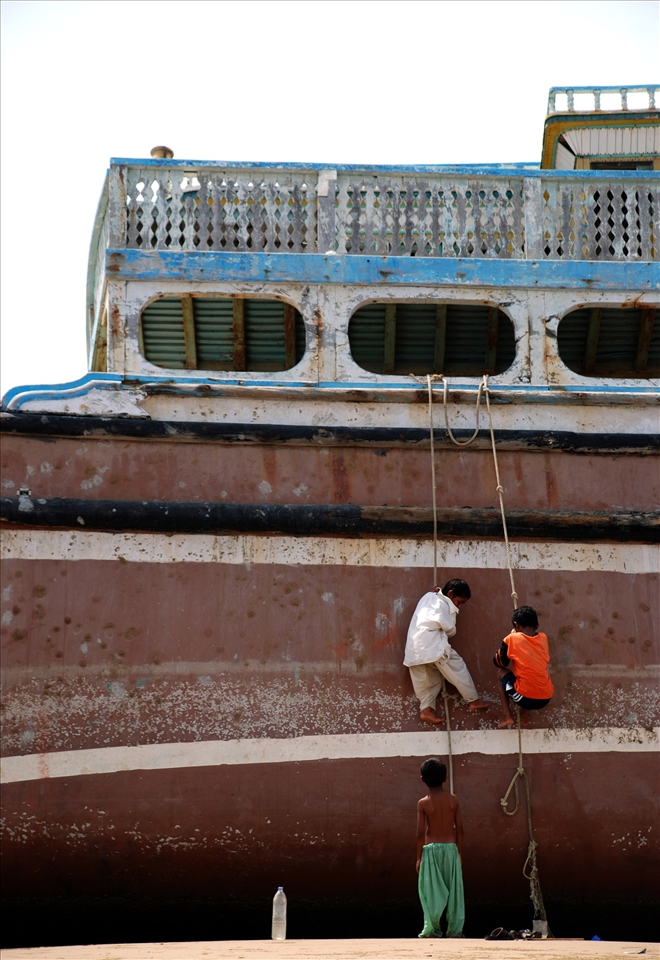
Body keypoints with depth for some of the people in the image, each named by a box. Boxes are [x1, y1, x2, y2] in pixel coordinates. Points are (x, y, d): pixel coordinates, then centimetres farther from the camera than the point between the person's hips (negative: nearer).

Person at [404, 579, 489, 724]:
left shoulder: (429, 597, 24)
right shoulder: (442, 603, -3)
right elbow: (449, 628, -3)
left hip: (414, 648, 8)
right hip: (432, 645, -8)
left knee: (432, 678, 12)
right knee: (458, 669, 2)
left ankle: (426, 709, -3)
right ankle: (473, 700, 7)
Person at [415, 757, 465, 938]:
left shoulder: (423, 803, -6)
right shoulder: (453, 799, 0)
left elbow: (421, 833, -7)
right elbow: (459, 829, 2)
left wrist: (419, 857, 1)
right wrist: (460, 852, 12)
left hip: (431, 849, -2)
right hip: (451, 848, 2)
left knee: (431, 891, 4)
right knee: (454, 890, 8)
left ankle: (432, 929, 2)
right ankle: (455, 929, 10)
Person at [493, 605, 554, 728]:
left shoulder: (512, 639, -5)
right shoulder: (543, 638, 7)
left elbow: (498, 662, 11)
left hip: (526, 698, -5)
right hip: (546, 698, 5)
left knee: (502, 672, 21)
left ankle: (507, 715, 14)